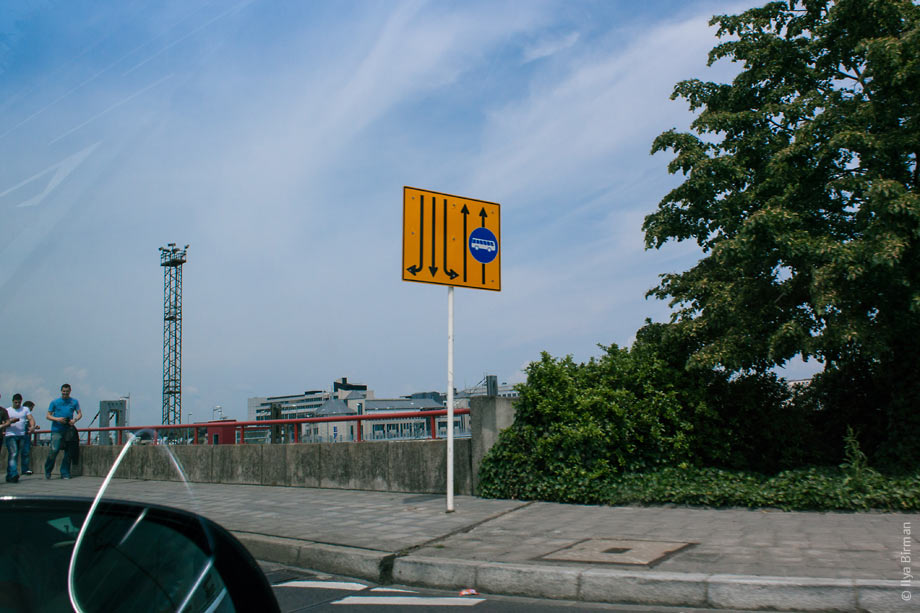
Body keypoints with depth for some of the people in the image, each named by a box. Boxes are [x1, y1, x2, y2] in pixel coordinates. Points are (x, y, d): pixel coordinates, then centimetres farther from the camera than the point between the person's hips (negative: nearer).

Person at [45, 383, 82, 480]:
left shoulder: (74, 402, 12)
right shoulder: (55, 402, 8)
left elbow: (80, 414, 11)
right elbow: (48, 416, 7)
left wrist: (75, 420, -10)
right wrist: (57, 419, -11)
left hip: (69, 430, 2)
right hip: (57, 430, -2)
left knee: (68, 453, 1)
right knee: (54, 450, -14)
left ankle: (65, 473, 10)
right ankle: (48, 471, 6)